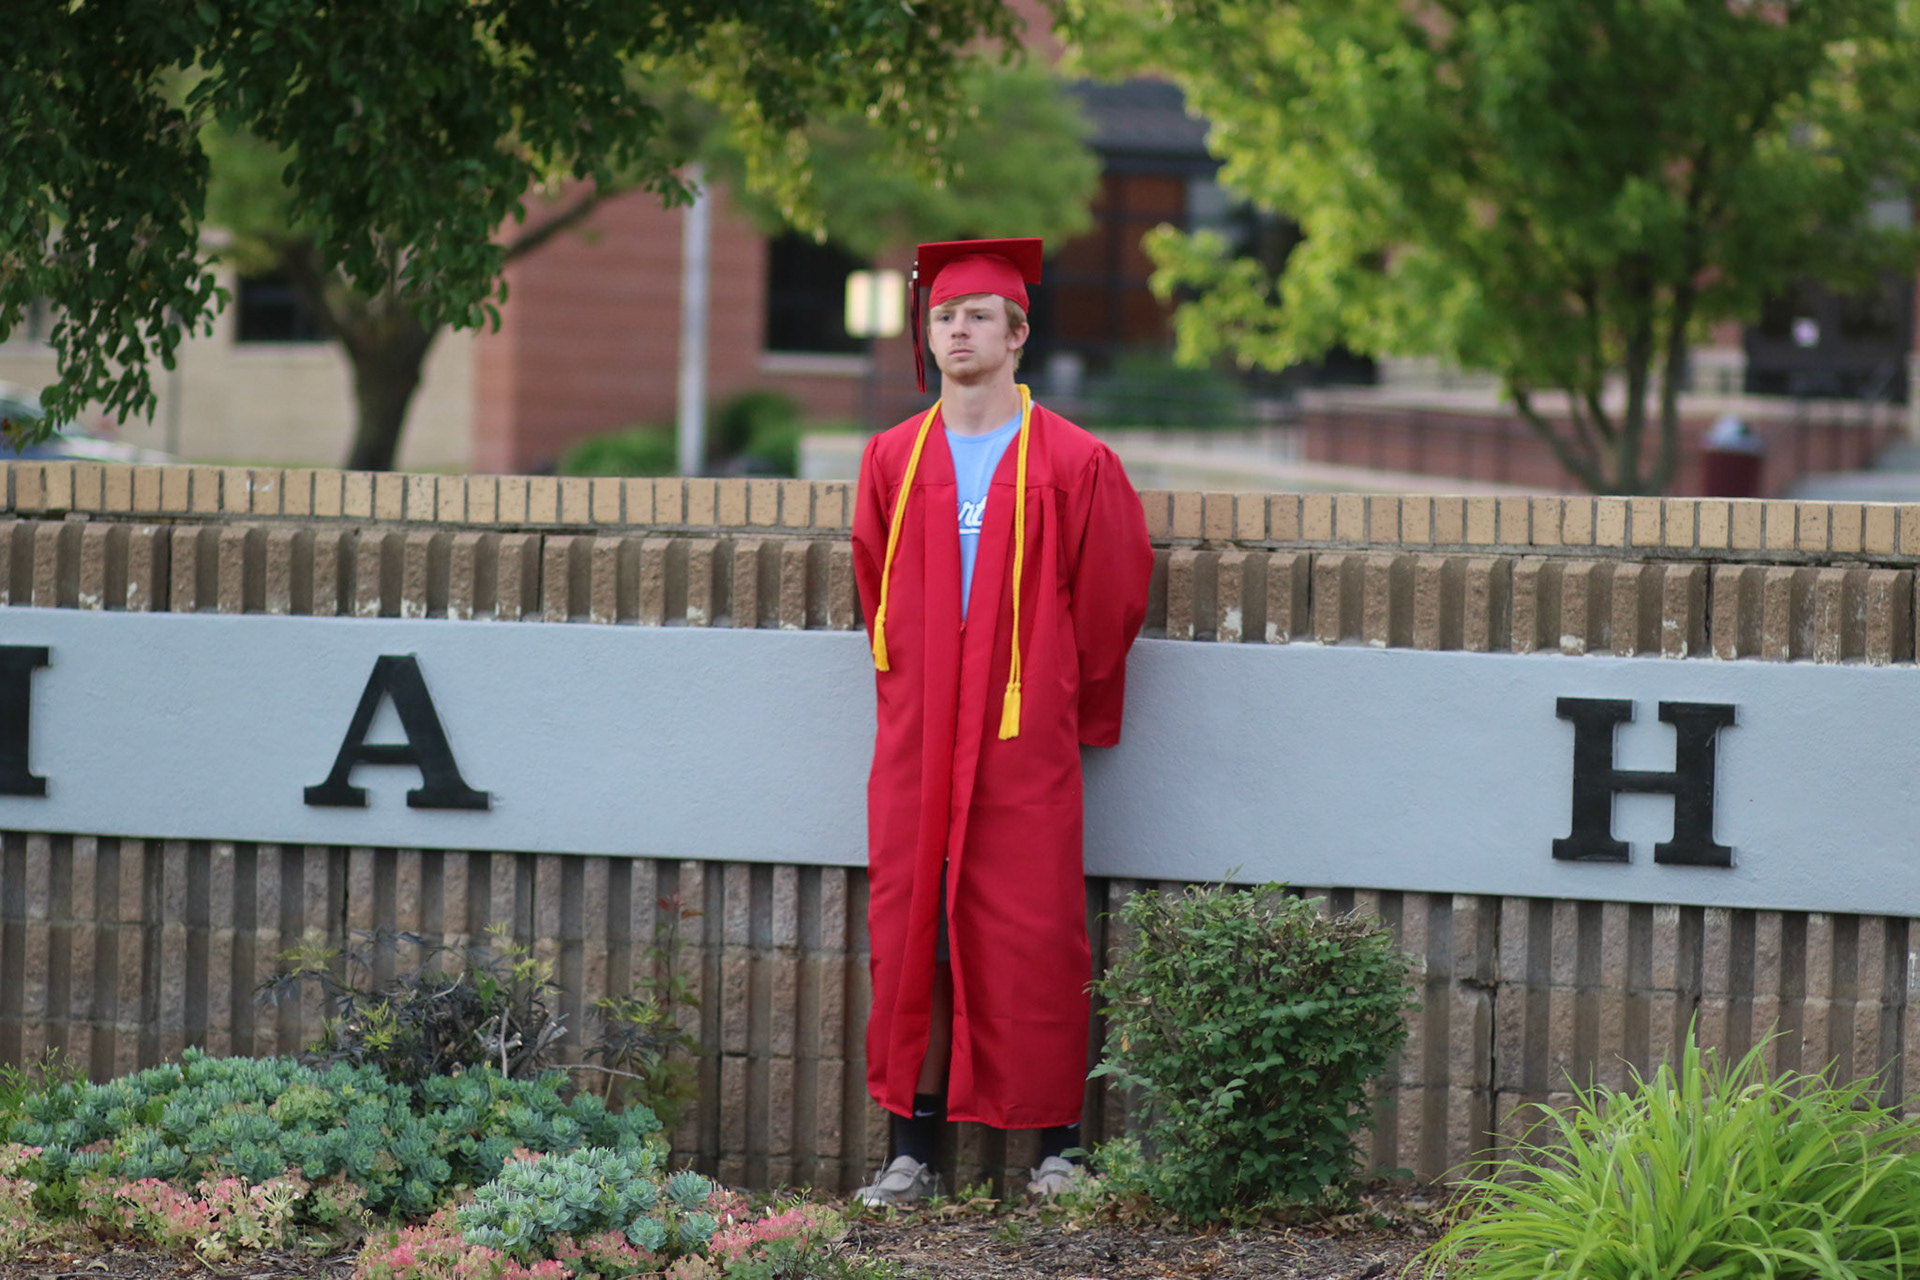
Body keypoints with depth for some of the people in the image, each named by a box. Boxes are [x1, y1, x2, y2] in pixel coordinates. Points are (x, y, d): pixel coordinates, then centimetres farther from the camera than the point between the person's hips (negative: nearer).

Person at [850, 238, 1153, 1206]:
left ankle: (1057, 1141, 8)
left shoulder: (1072, 464, -3)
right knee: (911, 936, 3)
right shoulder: (893, 460, 7)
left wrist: (1073, 708, 11)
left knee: (1031, 940, -2)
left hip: (1025, 744, -3)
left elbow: (1113, 594, 5)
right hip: (916, 743, 3)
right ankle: (913, 1148, 8)